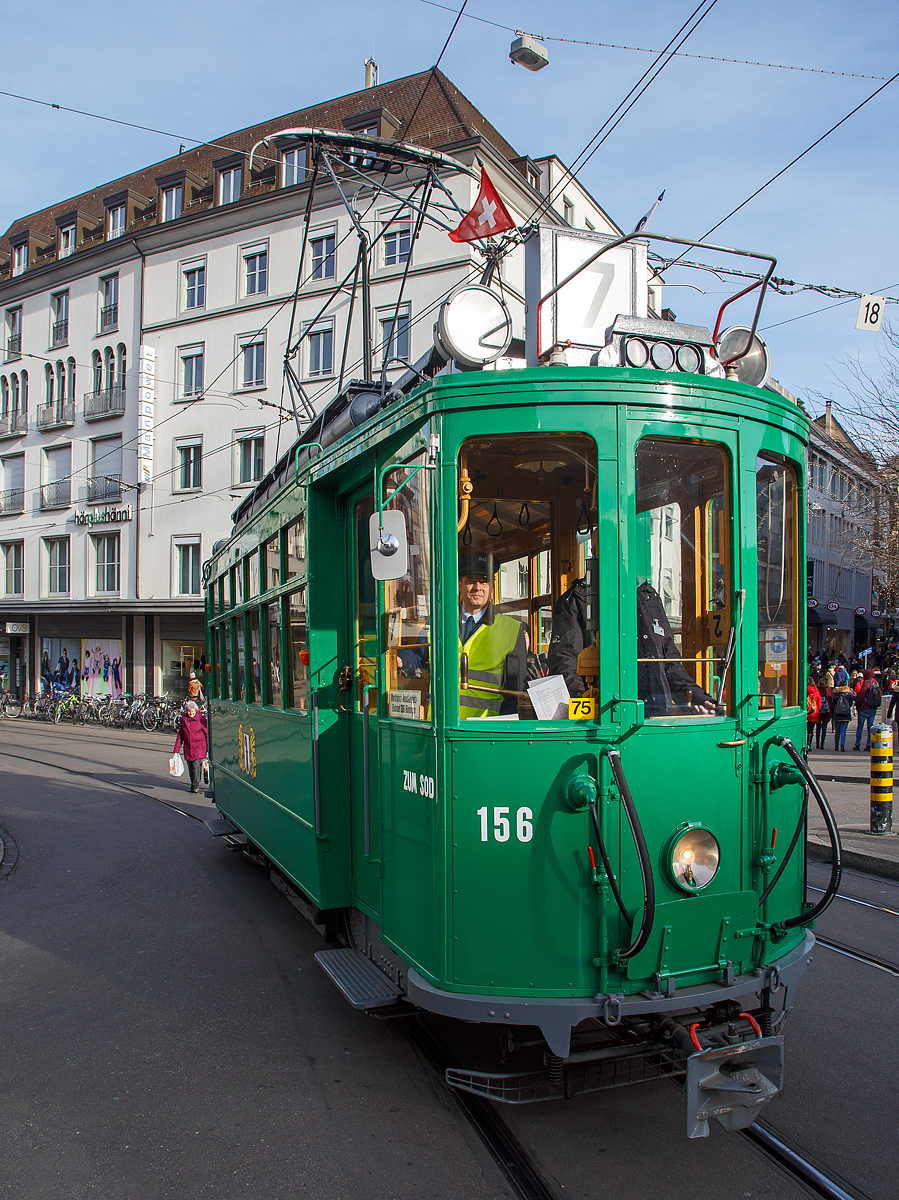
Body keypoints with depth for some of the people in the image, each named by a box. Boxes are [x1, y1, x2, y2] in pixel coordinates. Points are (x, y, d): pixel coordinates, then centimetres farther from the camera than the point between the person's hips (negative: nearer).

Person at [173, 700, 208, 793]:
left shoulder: (201, 719, -6)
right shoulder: (183, 720, 7)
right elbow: (180, 735, 13)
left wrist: (208, 749, -3)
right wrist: (176, 750, 11)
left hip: (199, 748, -4)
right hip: (188, 748, 4)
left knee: (196, 765, -11)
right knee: (190, 767, 8)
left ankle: (196, 786, -2)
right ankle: (192, 785, 24)